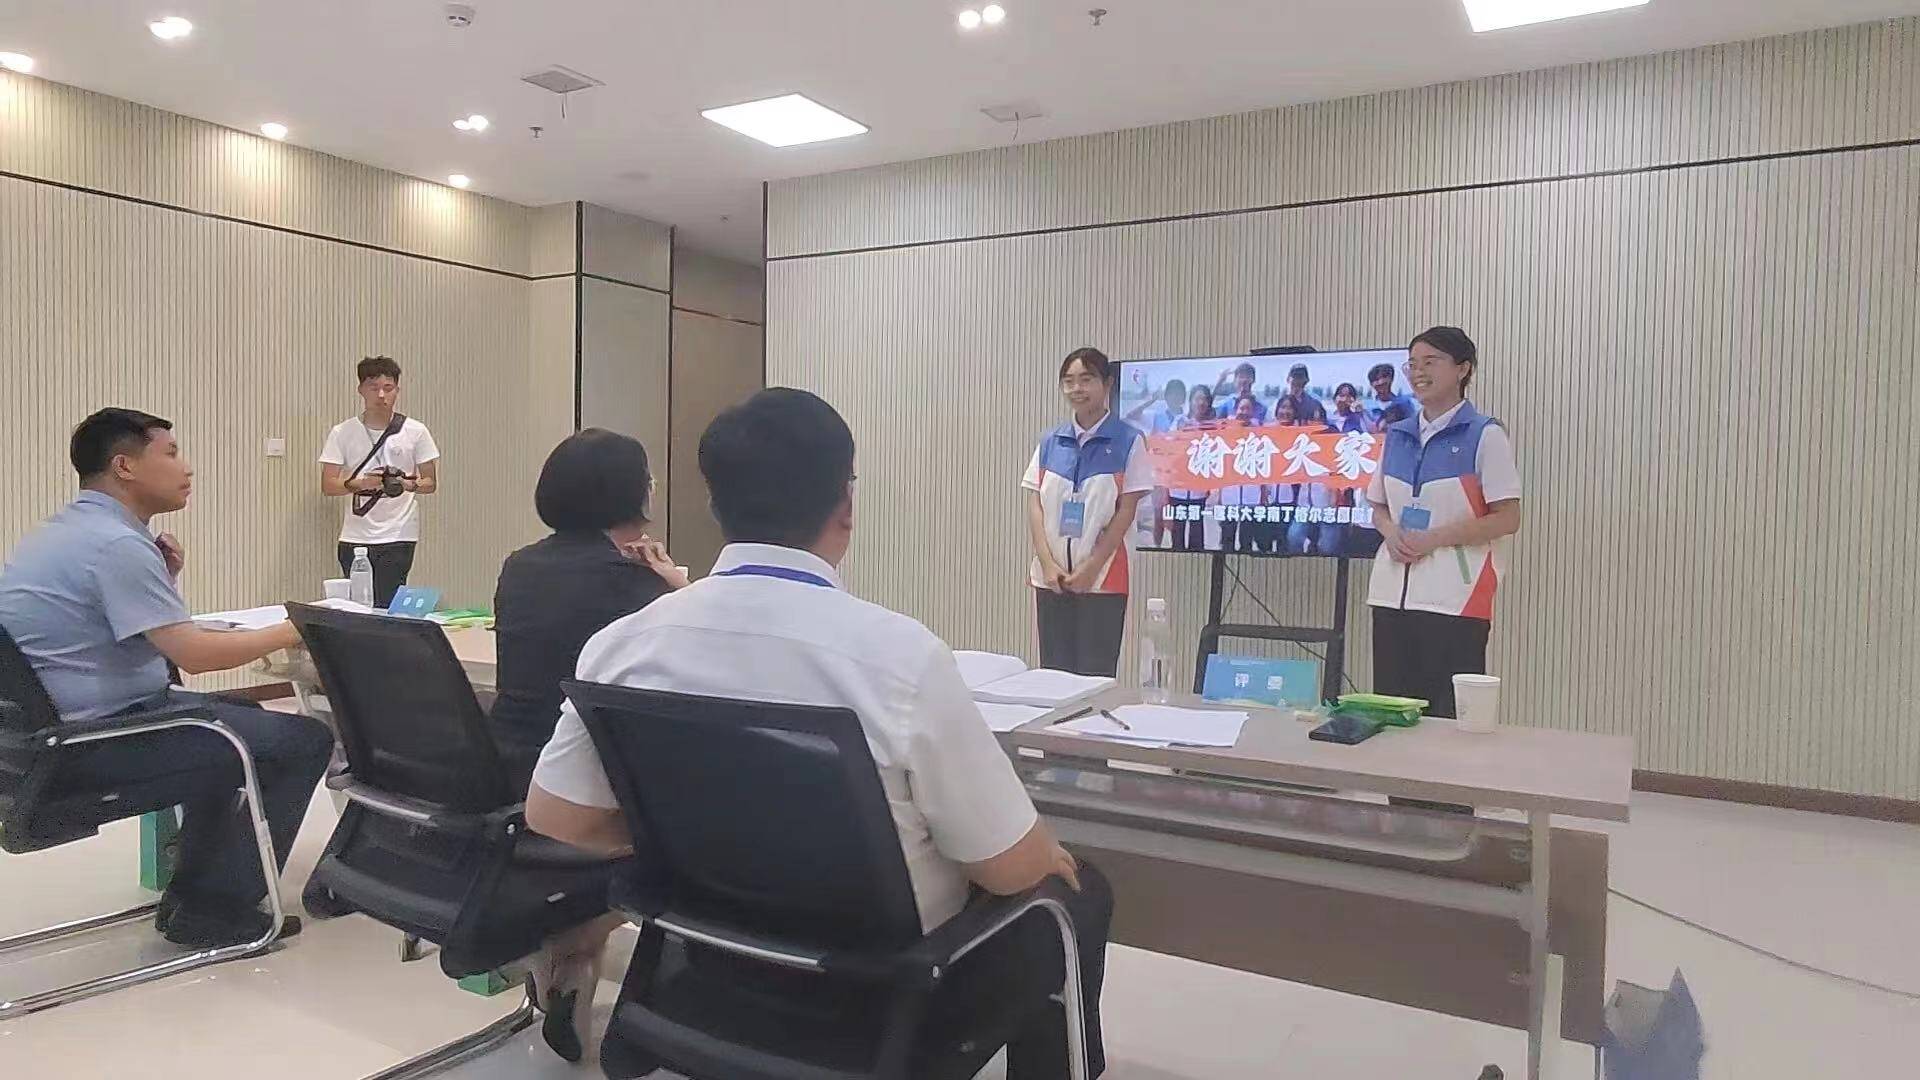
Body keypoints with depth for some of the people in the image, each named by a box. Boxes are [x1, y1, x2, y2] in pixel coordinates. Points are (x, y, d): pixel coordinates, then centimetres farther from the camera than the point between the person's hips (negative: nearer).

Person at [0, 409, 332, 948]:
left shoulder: (67, 528, 13)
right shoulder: (114, 543, -20)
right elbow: (193, 653, -22)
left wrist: (165, 578, 4)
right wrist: (288, 632, -9)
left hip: (52, 729, 11)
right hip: (91, 747, -11)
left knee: (241, 718, 28)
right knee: (305, 740, -12)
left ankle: (193, 892, 31)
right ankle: (214, 911, 3)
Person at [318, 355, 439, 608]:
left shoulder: (415, 431, 2)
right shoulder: (342, 433, 4)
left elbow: (430, 483, 5)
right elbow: (328, 485, 1)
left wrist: (407, 484, -16)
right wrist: (360, 483, -18)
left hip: (398, 538, -2)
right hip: (354, 538, 2)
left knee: (388, 608, -8)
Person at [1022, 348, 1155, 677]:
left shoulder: (1128, 442, -3)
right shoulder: (1050, 442, 8)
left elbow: (1126, 510, -6)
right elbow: (1035, 504, 6)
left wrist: (1091, 568, -10)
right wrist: (1047, 563, -6)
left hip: (1102, 578, -3)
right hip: (1051, 578, 3)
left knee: (1096, 676, 1)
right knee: (1053, 673, 9)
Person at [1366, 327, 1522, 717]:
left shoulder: (1485, 435, -3)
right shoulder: (1397, 435, 13)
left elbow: (1507, 519, -8)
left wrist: (1433, 538, -16)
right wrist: (1391, 533, -3)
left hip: (1455, 599, -5)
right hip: (1392, 594, 5)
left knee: (1451, 716, -2)